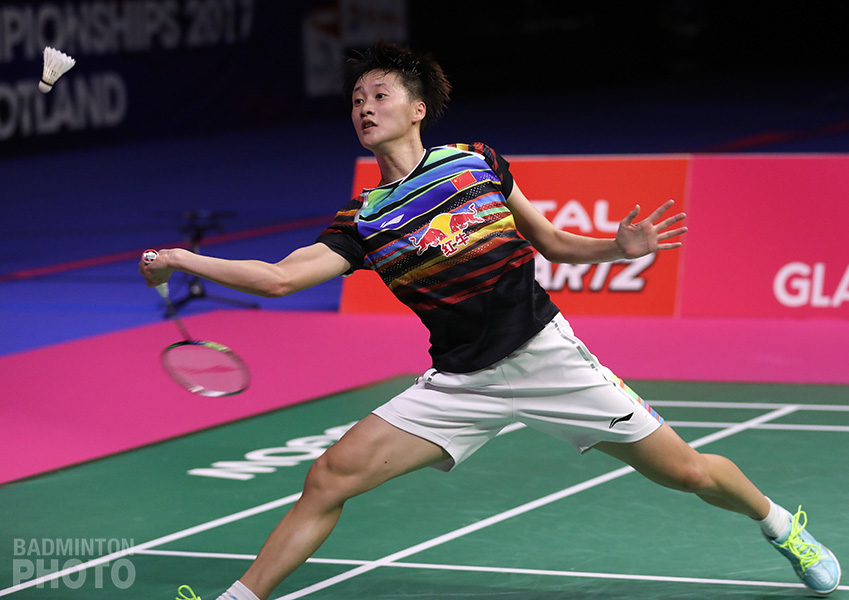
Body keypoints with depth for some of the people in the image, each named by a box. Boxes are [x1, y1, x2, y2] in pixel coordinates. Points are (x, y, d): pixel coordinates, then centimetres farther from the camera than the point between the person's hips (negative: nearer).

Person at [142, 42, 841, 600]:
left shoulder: (477, 163, 2)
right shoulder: (363, 223, 2)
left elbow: (553, 242, 11)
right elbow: (280, 277, -8)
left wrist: (619, 247, -5)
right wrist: (186, 262, -16)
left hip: (545, 354, -1)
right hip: (460, 384, 1)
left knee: (684, 470, 4)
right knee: (329, 476, -13)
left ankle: (781, 525, 33)